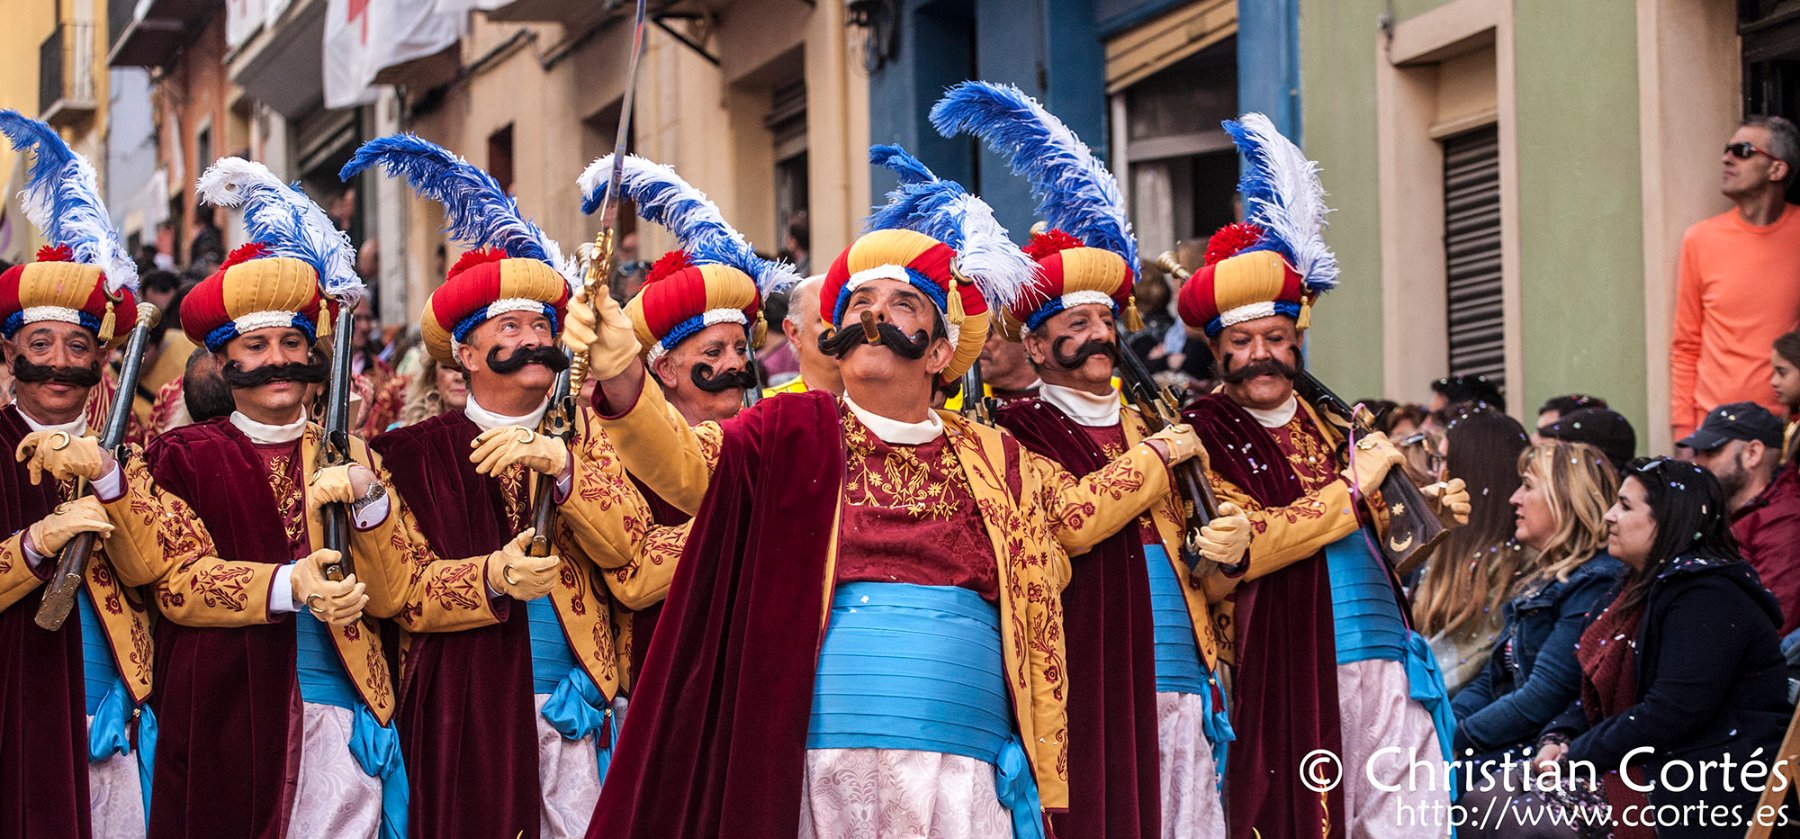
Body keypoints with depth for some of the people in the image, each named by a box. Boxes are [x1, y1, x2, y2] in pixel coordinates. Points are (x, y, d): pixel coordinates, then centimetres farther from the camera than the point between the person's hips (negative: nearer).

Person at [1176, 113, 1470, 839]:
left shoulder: (1328, 423, 16)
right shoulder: (1202, 438, -2)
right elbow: (1242, 549, -17)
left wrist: (1430, 519, 6)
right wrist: (1353, 485, -9)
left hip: (1385, 661, 5)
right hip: (1289, 675, -5)